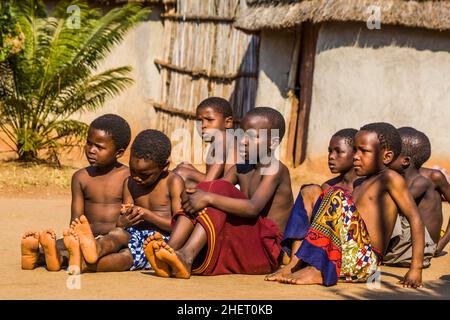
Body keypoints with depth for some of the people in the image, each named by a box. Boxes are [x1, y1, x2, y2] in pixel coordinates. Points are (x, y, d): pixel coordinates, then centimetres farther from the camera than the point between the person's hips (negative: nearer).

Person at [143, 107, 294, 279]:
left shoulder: (275, 169, -9)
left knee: (219, 188, -22)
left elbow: (254, 208, -26)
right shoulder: (240, 169, 16)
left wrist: (209, 198, -30)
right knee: (204, 189, -6)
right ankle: (171, 248, -27)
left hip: (264, 251, -7)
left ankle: (187, 257, -38)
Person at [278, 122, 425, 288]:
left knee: (337, 195, -22)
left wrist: (416, 268, -15)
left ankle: (316, 270, -26)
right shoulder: (362, 185, 26)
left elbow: (415, 219, -8)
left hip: (363, 261, -9)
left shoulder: (390, 179, 0)